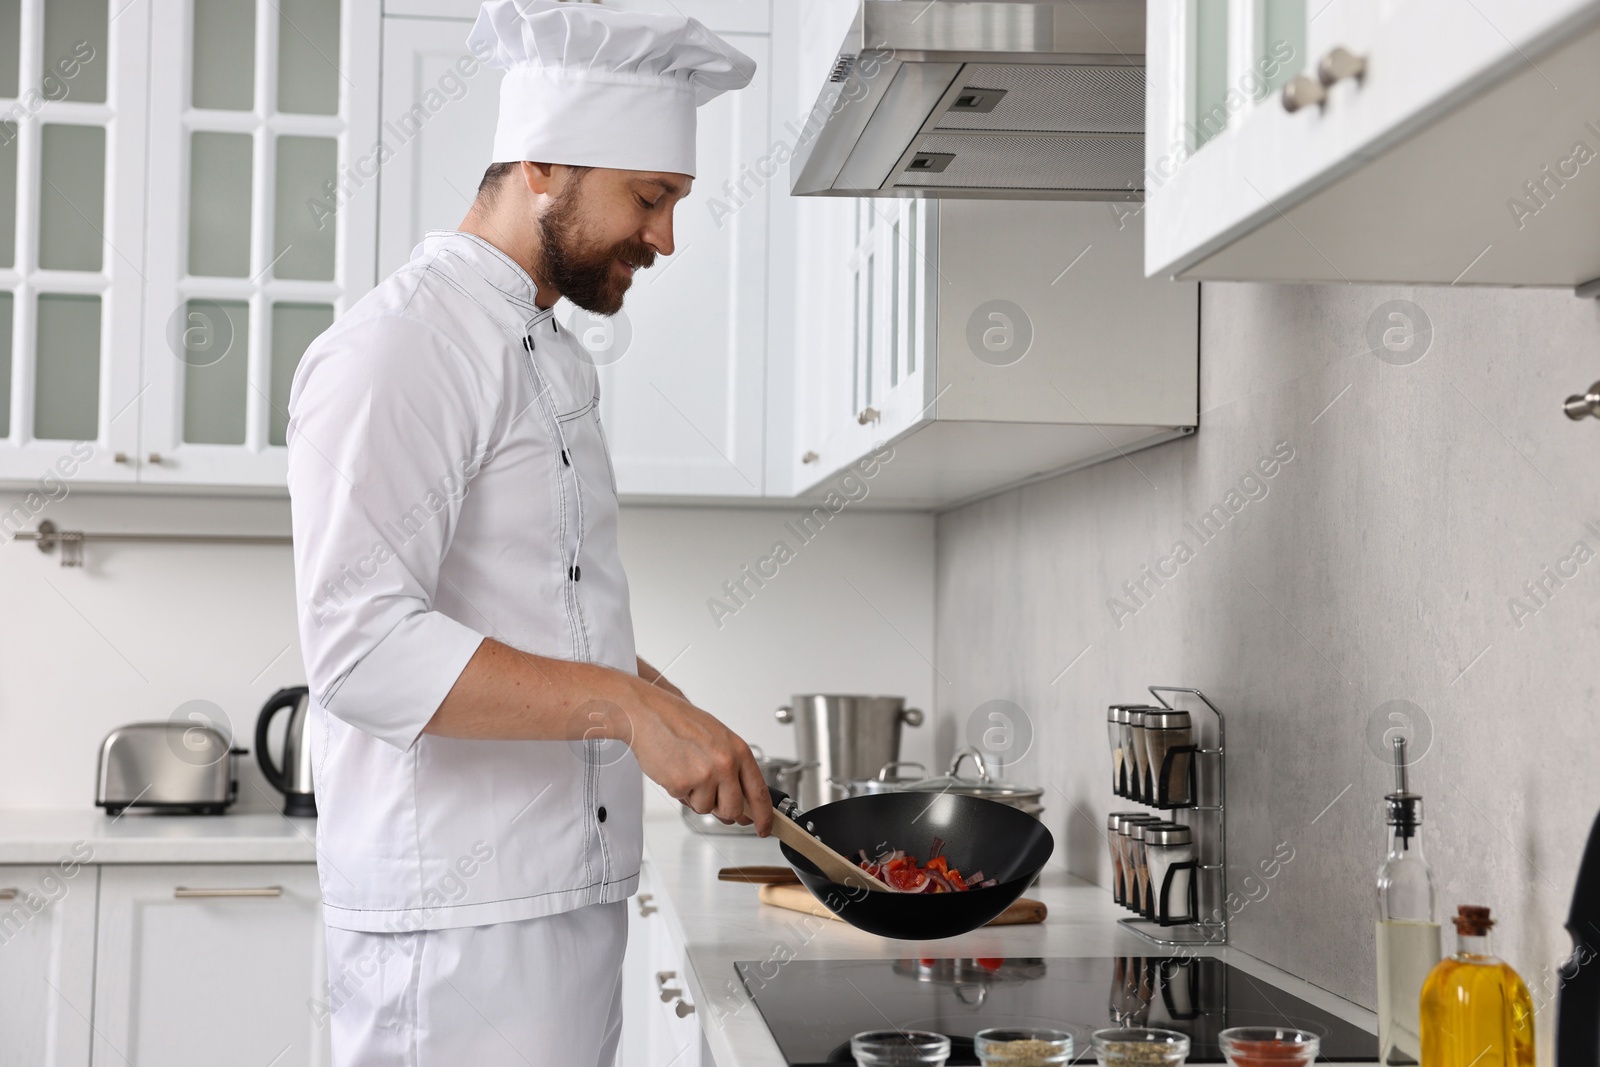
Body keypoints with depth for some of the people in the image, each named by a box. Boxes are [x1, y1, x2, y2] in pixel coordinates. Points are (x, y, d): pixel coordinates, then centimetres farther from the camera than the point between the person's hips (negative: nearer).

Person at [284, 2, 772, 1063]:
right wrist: (629, 705, -27)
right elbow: (362, 645, -24)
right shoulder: (403, 345, -13)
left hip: (574, 890, 9)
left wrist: (701, 740, 13)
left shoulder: (554, 356, 18)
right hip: (460, 923, -9)